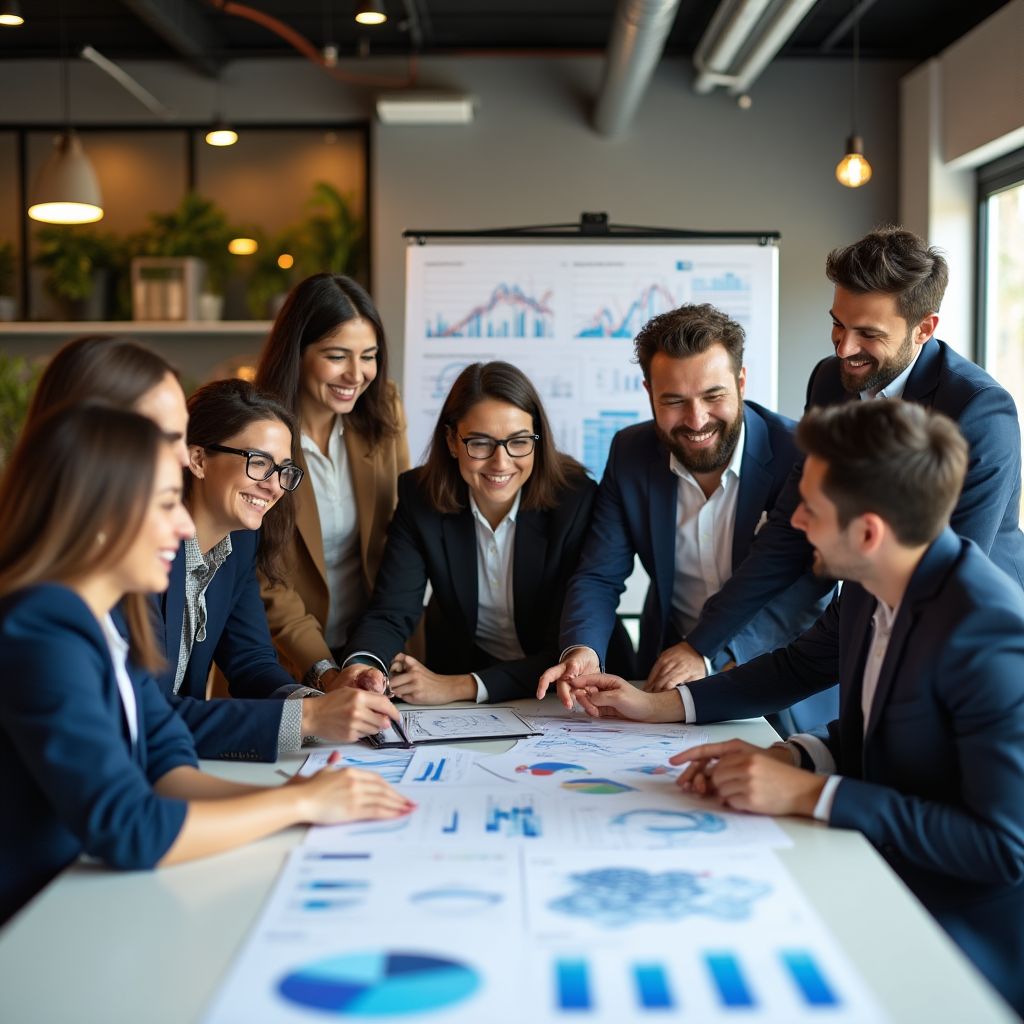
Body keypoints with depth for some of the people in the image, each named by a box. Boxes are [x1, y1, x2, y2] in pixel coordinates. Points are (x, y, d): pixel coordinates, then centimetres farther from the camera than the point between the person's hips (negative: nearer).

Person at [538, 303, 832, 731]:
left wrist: (715, 652, -28)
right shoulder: (630, 453, 0)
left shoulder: (801, 454, -13)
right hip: (667, 680, 3)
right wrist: (582, 650, -19)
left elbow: (812, 584, -16)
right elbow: (598, 576, 2)